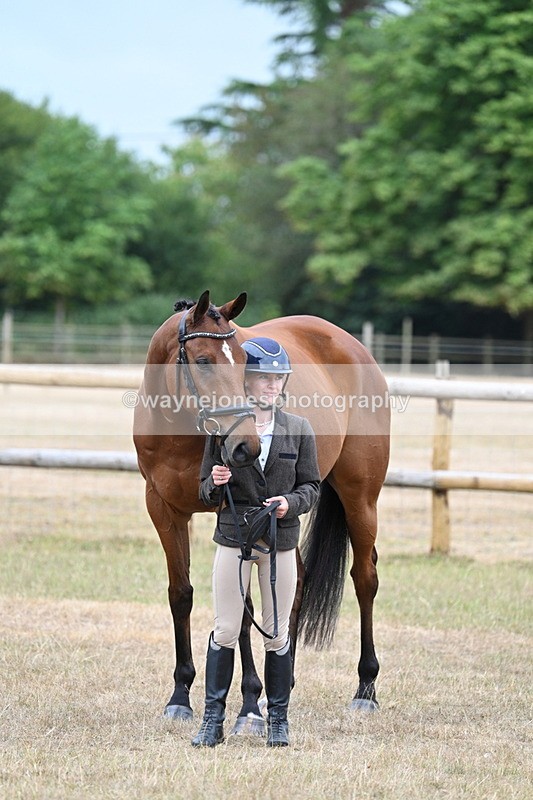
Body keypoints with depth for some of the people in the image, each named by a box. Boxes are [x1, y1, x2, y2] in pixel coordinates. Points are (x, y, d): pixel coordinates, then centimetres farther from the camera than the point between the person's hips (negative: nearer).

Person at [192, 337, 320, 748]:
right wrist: (214, 483, -19)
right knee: (226, 631, 0)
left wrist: (290, 503, -15)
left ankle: (278, 718, 17)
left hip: (281, 541, 1)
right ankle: (213, 720, 6)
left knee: (277, 633, 7)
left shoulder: (299, 429, 1)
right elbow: (206, 491, 3)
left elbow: (311, 486, 4)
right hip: (234, 538, -1)